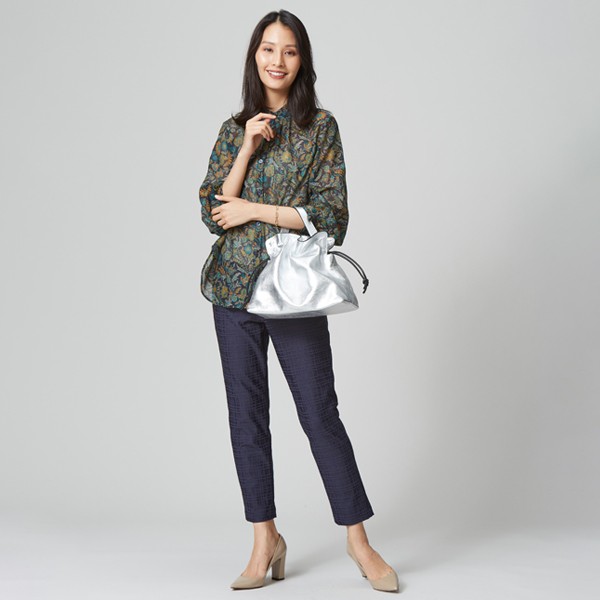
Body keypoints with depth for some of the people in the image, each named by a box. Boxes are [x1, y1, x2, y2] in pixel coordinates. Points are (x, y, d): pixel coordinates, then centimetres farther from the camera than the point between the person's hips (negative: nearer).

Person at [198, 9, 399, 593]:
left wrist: (254, 210, -9)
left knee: (320, 413, -2)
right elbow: (212, 211, 0)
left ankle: (357, 538, 10)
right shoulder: (234, 129, 9)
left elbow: (330, 214, -7)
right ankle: (265, 539, 17)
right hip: (234, 285, 4)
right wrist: (249, 148, -9)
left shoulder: (321, 126, 0)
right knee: (246, 415, 5)